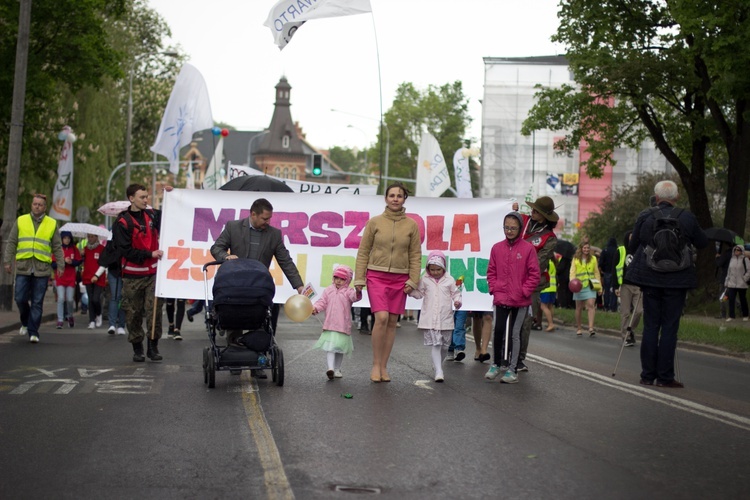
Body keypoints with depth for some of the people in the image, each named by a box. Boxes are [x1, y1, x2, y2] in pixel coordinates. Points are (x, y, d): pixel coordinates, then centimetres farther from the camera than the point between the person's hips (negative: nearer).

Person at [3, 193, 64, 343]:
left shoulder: (51, 224, 8)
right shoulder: (20, 221, 8)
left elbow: (57, 247, 10)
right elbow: (11, 243, 10)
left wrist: (60, 265, 5)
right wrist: (7, 261, 3)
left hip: (42, 269, -1)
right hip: (23, 268, 1)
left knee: (37, 303, -1)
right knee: (20, 299, -2)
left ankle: (33, 332, 5)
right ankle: (25, 323, 25)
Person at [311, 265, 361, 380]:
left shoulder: (348, 291, -1)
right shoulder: (328, 290, 9)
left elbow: (354, 297, -22)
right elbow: (322, 302, 7)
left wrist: (358, 292, -44)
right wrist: (315, 308, -12)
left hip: (343, 326, -1)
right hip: (329, 325, 1)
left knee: (340, 349, 8)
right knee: (330, 347, -8)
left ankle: (337, 369, 13)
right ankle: (330, 368, -14)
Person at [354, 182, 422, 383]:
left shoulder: (411, 225, 5)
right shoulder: (374, 222, 1)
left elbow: (415, 255, 6)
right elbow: (363, 252, 2)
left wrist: (412, 280, -2)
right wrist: (359, 279, -2)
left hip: (399, 279, 2)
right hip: (376, 276, -2)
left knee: (392, 322, 4)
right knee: (381, 318, -16)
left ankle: (383, 367, 14)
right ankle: (376, 365, -4)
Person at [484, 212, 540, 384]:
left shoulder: (528, 248, -5)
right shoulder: (497, 248, 4)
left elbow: (534, 274, -4)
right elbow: (491, 271, 11)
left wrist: (524, 291, -8)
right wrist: (494, 288, 0)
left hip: (520, 301, -2)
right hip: (500, 299, 2)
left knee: (514, 334, 6)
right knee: (498, 331, -3)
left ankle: (512, 369, 15)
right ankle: (497, 364, 15)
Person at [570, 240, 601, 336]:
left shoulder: (593, 258, 10)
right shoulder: (576, 259, 5)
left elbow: (596, 273, 14)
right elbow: (572, 272, 1)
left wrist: (599, 286, 12)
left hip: (590, 286, 0)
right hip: (579, 285, 0)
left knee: (591, 305, -15)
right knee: (579, 307, 7)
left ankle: (591, 328, -21)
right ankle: (579, 328, 21)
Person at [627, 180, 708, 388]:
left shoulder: (644, 216, -2)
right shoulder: (687, 218, -4)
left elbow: (632, 247, 6)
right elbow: (702, 243, 9)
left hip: (649, 277, 1)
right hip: (677, 280, -1)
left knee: (650, 326, 8)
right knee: (670, 327, 2)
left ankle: (648, 375, 10)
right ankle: (665, 377, 1)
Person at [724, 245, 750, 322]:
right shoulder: (732, 259, 14)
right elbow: (729, 271, 18)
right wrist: (727, 282, 15)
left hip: (741, 284, -4)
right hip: (732, 284, 4)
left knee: (743, 300, 5)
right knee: (731, 300, -3)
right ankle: (731, 316, 1)